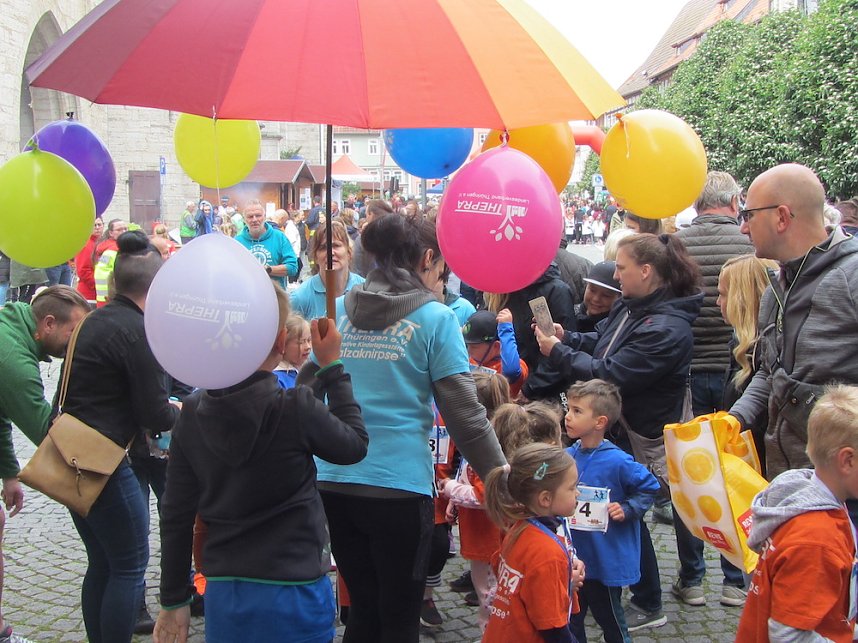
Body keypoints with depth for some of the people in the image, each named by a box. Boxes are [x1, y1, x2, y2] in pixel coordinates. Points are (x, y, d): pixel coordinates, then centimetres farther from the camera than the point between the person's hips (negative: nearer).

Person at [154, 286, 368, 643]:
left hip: (222, 594, 4)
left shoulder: (193, 413, -4)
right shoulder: (296, 409, -18)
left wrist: (173, 601, 11)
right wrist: (332, 368, 5)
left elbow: (176, 517, 1)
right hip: (292, 597, -4)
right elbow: (355, 445, 1)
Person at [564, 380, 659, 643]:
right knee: (570, 621, 17)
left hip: (606, 561, -5)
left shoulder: (617, 462, -19)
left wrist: (626, 510, -18)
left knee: (610, 621, 15)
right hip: (572, 559, 5)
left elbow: (649, 487, -8)